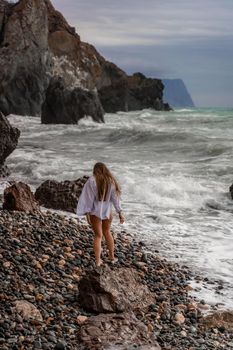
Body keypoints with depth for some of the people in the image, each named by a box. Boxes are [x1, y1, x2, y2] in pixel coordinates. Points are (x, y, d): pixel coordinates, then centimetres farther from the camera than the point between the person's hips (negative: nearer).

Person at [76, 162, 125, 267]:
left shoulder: (92, 181, -14)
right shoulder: (111, 181, -6)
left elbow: (88, 198, -15)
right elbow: (115, 198, -4)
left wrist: (87, 213, -13)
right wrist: (120, 213, 1)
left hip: (95, 212, -2)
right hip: (107, 211, 2)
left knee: (98, 235, 10)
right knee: (107, 232, 23)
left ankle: (98, 261, 4)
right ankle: (112, 257, 31)